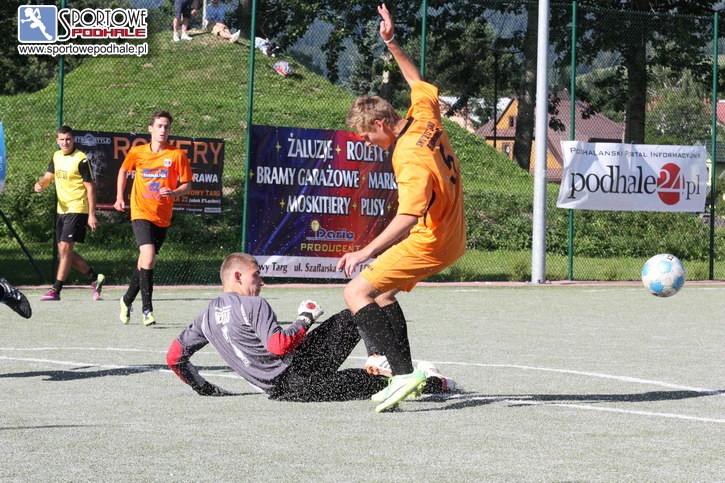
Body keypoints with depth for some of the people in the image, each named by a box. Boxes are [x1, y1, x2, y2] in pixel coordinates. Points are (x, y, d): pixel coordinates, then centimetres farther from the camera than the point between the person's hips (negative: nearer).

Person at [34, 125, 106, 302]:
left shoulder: (81, 160, -12)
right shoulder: (56, 157, 10)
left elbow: (90, 187, -12)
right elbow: (48, 177, 18)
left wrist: (92, 214, -16)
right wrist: (40, 184, -8)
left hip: (77, 210, -8)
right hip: (62, 210, 8)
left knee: (65, 249, -12)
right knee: (64, 252, 9)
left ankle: (56, 290, -10)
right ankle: (95, 278, 24)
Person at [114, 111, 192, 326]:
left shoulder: (178, 155, -2)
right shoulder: (137, 152, 2)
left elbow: (187, 184, 1)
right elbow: (123, 171, 21)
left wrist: (173, 193, -19)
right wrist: (119, 197, 16)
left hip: (163, 217, 2)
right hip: (141, 212, -2)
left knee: (145, 261, 12)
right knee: (148, 257, -20)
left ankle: (127, 300, 33)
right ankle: (147, 308, -16)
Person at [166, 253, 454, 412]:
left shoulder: (208, 316, 12)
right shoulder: (253, 305, -12)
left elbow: (174, 357, 12)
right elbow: (279, 345, -23)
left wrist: (203, 387, 21)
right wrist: (306, 320, -8)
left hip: (277, 391, 8)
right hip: (299, 380, -8)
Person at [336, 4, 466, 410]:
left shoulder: (410, 158, -26)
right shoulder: (425, 117, -1)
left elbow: (408, 218, -36)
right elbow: (418, 82, 21)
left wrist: (366, 252, -40)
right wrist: (392, 43, 18)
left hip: (430, 242, -10)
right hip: (450, 237, 10)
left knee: (357, 292, -14)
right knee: (383, 291, 25)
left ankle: (401, 370, -25)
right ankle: (403, 373, 22)